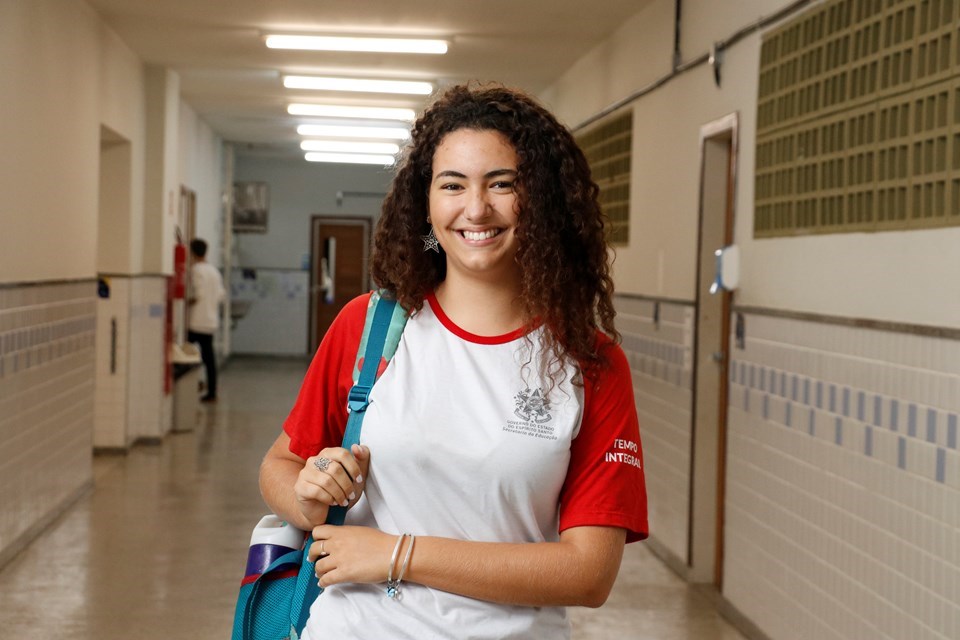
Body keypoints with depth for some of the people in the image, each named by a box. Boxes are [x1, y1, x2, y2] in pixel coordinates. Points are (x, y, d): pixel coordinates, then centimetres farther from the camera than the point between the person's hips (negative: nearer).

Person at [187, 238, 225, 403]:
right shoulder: (214, 270, 14)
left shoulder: (196, 270, -11)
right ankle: (211, 392, 10)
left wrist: (187, 301, -5)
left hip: (197, 321, -8)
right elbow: (221, 294, 13)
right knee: (208, 356, 9)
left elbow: (199, 295, -18)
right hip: (211, 320, 8)